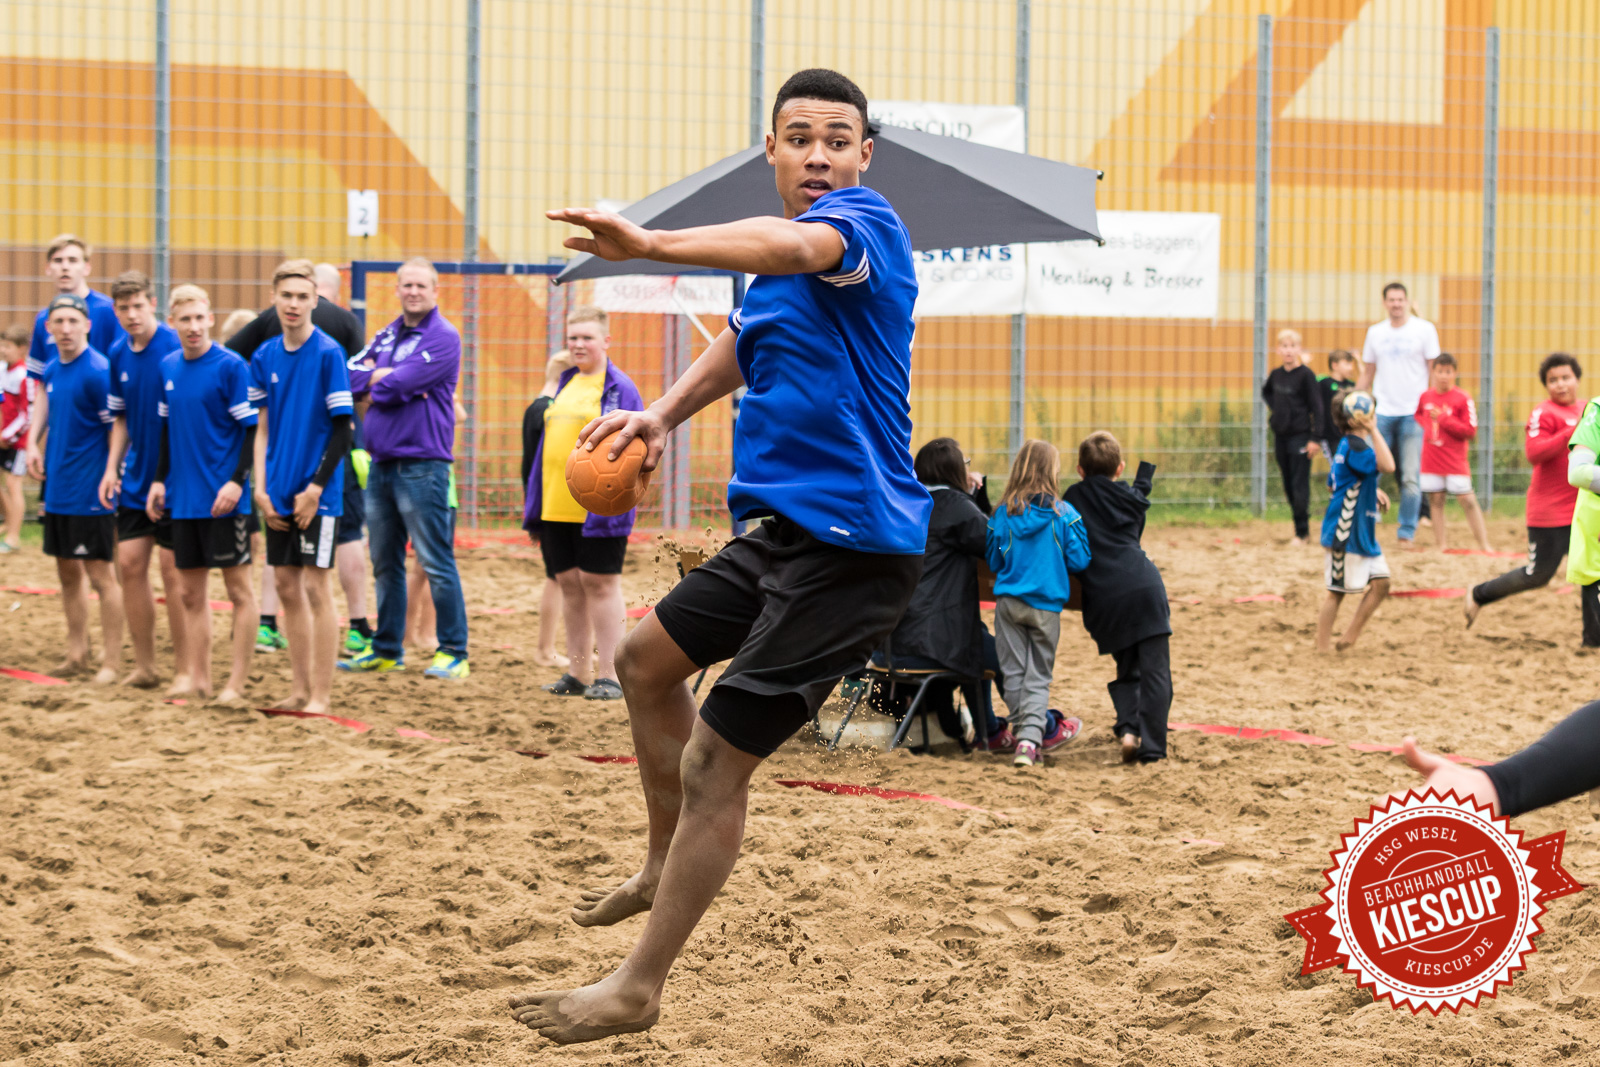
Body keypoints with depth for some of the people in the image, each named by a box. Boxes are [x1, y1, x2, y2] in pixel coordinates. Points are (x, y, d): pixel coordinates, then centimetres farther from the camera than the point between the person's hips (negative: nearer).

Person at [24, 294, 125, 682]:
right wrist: (34, 444, 5)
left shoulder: (97, 371, -15)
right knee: (68, 571, 14)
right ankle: (76, 653, 24)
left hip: (90, 492, -8)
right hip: (58, 488, 8)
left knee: (100, 574, -3)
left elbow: (117, 429, -14)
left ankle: (111, 661, 3)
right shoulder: (52, 369, 8)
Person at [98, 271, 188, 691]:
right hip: (134, 479, 6)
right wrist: (112, 468, 7)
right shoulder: (118, 354, 6)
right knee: (130, 564, 5)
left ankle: (185, 671, 5)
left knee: (173, 571, -4)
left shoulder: (176, 348, -14)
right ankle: (144, 666, 15)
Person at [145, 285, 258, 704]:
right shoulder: (169, 367, 9)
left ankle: (236, 684, 3)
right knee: (190, 591, 9)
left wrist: (237, 481, -19)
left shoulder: (230, 366, -9)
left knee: (238, 587, -1)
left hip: (224, 497, -6)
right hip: (183, 497, 6)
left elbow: (251, 428, -11)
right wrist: (159, 480, 12)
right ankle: (198, 680, 17)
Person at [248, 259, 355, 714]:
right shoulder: (265, 357, 8)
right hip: (279, 495, 5)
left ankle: (322, 694, 0)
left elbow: (343, 429, -9)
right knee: (287, 587, 8)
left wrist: (316, 488, -13)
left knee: (315, 587, -5)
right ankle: (301, 689, 17)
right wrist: (261, 489, 3)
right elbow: (262, 428, 12)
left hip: (317, 493, -5)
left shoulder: (328, 353, -8)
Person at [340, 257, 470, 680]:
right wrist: (385, 378, -9)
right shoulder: (387, 336, 16)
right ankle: (386, 649, 22)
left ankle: (454, 652, -3)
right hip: (382, 464, 7)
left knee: (436, 562, -7)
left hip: (422, 465, -7)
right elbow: (351, 376, 5)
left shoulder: (443, 337, -7)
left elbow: (399, 384, -16)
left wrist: (377, 379, 3)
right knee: (385, 563, 13)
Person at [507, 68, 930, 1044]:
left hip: (851, 548, -10)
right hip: (785, 530, 10)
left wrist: (652, 245, -56)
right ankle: (667, 867, 43)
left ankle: (638, 992, 3)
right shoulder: (777, 262, 12)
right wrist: (664, 413, 15)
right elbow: (746, 340, 33)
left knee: (713, 764, -9)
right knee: (647, 659, 26)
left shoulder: (866, 221, -17)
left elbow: (796, 246, -41)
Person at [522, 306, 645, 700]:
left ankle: (609, 675, 2)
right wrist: (534, 501, 16)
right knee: (569, 584, 11)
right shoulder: (566, 384, 16)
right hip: (556, 507, 7)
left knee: (600, 583, -3)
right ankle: (577, 674, 18)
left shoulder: (619, 389, -6)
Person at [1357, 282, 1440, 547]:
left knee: (1411, 478, -4)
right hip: (1382, 413, 3)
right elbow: (1367, 374, 16)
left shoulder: (1424, 329, 1)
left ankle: (1407, 533, 5)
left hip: (1413, 413, -3)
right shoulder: (1375, 332, 11)